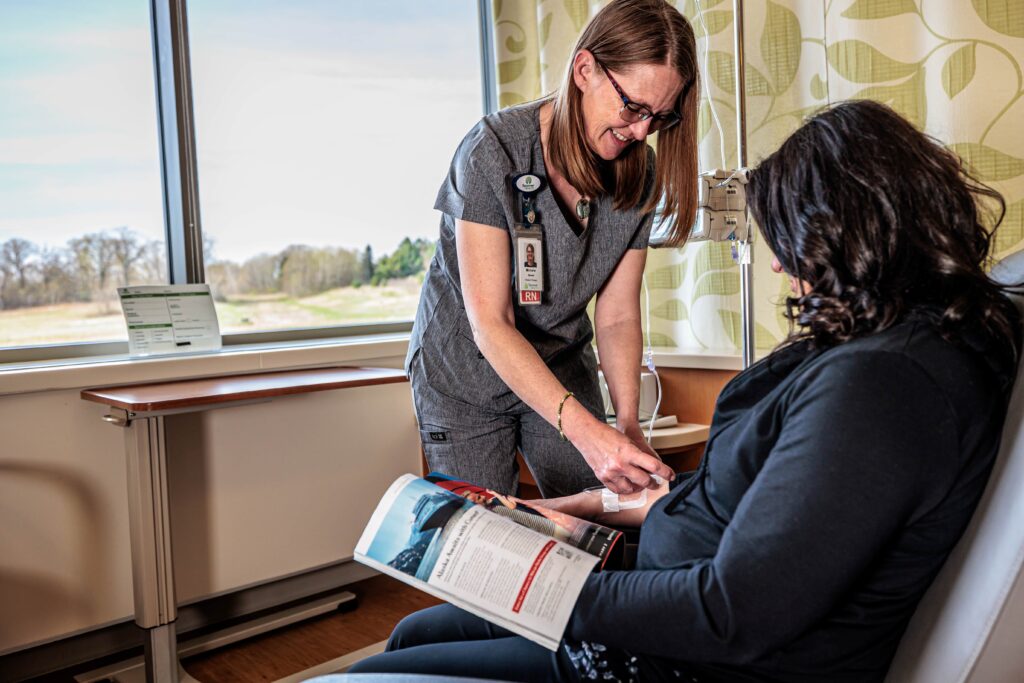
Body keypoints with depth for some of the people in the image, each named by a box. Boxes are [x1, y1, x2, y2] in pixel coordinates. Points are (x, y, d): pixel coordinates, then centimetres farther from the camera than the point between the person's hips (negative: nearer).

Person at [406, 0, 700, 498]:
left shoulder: (639, 174, -9)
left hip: (563, 368, 4)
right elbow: (490, 326, -28)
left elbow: (618, 317, -8)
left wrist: (628, 422, -23)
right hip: (467, 375, -4)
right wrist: (586, 431, -36)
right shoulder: (495, 152, -25)